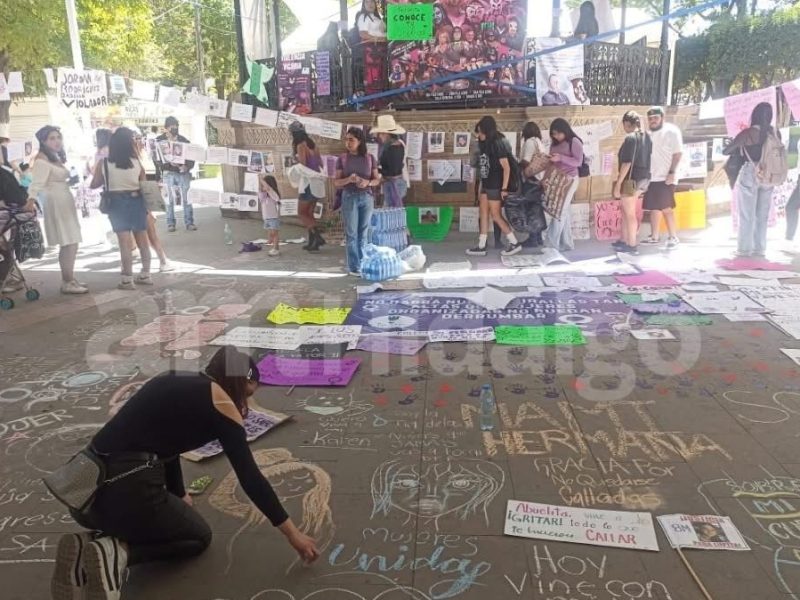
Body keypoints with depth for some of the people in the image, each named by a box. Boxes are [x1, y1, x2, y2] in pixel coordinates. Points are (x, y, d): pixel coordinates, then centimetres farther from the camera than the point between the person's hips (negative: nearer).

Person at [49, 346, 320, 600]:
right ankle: (118, 553, -4)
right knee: (199, 537, 20)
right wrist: (292, 532, 4)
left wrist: (179, 498, 39)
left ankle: (86, 550, 9)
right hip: (126, 490, -7)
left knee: (168, 517, 33)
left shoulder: (176, 384, 19)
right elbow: (249, 476, -3)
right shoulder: (219, 400, -2)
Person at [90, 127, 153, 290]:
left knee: (125, 242, 0)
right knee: (143, 240, 12)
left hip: (117, 203, -2)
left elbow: (95, 185, 6)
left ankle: (128, 280, 3)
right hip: (136, 201, 2)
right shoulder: (137, 162, -1)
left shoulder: (103, 163, -3)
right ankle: (145, 275, 21)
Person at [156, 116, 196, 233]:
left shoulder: (183, 140, 10)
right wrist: (169, 162, -19)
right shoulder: (159, 140, 5)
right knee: (170, 198, -3)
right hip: (168, 173, -1)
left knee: (187, 197, -4)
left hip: (183, 172, 1)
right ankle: (170, 223, 5)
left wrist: (187, 166, -14)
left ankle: (189, 222, 3)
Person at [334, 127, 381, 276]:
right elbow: (336, 182, 1)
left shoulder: (369, 158, 5)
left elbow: (377, 179, 7)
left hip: (367, 197, 2)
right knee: (352, 233, -1)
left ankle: (362, 264, 14)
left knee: (364, 233, 6)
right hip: (349, 198, -1)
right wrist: (348, 179, -18)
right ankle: (354, 267, 4)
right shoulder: (342, 159, 2)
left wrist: (367, 182, -14)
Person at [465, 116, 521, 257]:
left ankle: (514, 243, 8)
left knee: (496, 216, -3)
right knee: (484, 214, 8)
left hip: (495, 186, -8)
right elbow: (482, 165, 10)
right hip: (486, 184, 8)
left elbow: (506, 167, -17)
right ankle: (481, 247, 13)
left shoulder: (497, 144, -15)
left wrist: (504, 188, -18)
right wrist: (481, 184, 9)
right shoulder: (485, 144, 8)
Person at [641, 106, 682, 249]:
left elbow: (678, 153, -11)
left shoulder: (671, 131, -6)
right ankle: (654, 237, 19)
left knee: (666, 208, -9)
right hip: (651, 178, 7)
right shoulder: (649, 134, 15)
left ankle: (673, 237, -1)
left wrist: (672, 172, -18)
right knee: (653, 208, 11)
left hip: (665, 178, -7)